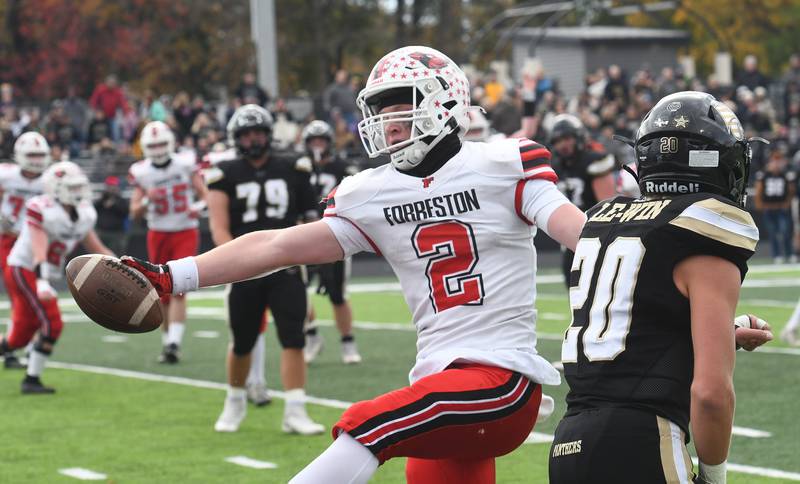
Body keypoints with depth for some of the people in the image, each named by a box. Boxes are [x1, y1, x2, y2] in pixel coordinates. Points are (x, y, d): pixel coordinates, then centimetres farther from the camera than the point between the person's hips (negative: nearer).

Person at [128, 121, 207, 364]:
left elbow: (205, 195, 1)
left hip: (185, 233, -2)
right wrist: (146, 201, -21)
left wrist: (199, 206, -21)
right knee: (164, 293, 8)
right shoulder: (141, 172, -3)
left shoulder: (186, 165, -5)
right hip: (158, 235, 2)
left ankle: (174, 343, -20)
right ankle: (167, 342, 19)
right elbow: (135, 213, -1)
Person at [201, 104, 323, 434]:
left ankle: (295, 413, -8)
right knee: (242, 344, 10)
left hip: (285, 269, 1)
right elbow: (219, 229, -7)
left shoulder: (291, 169, 5)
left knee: (293, 339, -9)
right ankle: (235, 403, 33)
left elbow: (309, 217, 14)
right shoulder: (226, 175, -1)